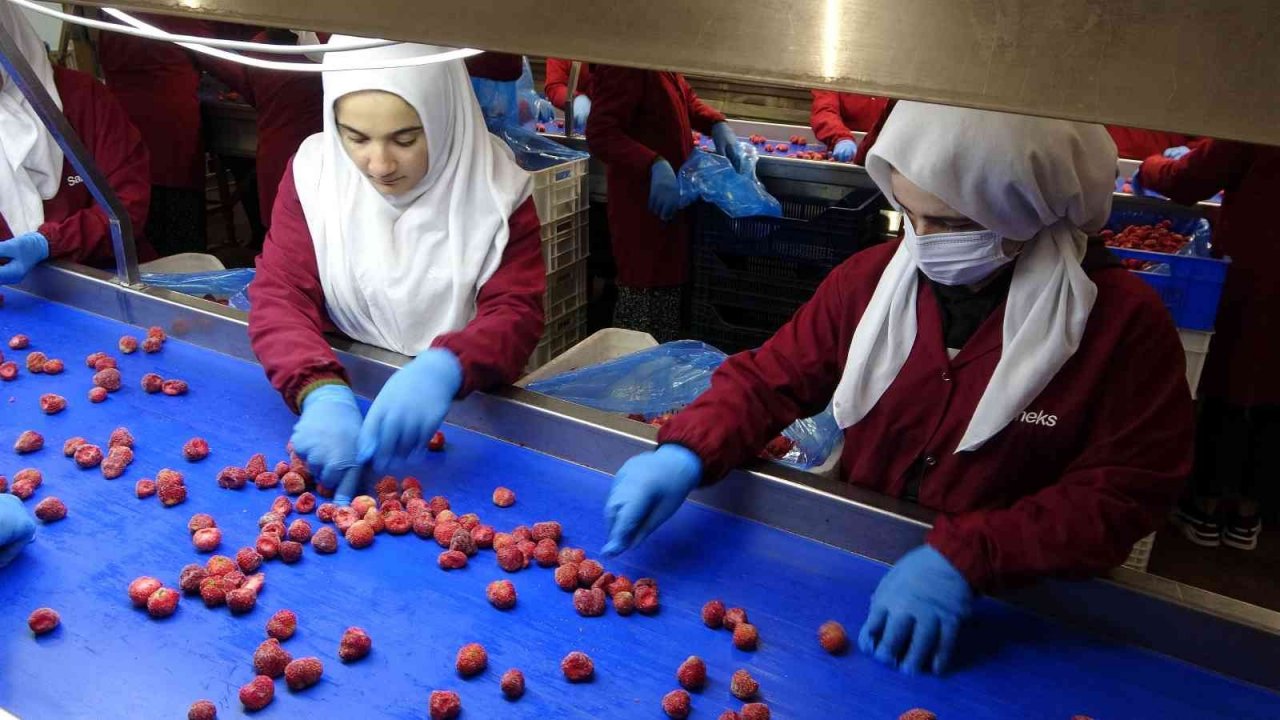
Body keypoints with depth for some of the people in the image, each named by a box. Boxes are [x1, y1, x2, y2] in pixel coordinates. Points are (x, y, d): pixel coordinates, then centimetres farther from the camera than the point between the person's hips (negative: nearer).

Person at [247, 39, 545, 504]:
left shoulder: (495, 189, -11)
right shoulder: (314, 170, -6)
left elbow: (517, 313, -15)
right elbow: (279, 296, -11)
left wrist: (444, 368, -37)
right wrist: (322, 392, -31)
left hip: (461, 413, -2)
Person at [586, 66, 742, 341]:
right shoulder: (623, 68, -20)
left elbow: (687, 100, 24)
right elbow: (600, 133, -25)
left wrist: (717, 124, 5)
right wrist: (654, 164, -36)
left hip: (672, 207, 10)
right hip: (643, 209, -10)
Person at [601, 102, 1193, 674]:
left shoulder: (1124, 323, -12)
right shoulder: (870, 278, -4)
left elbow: (1121, 495, -12)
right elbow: (769, 379, 3)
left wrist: (965, 558, -25)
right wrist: (688, 452, -16)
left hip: (1010, 601, -1)